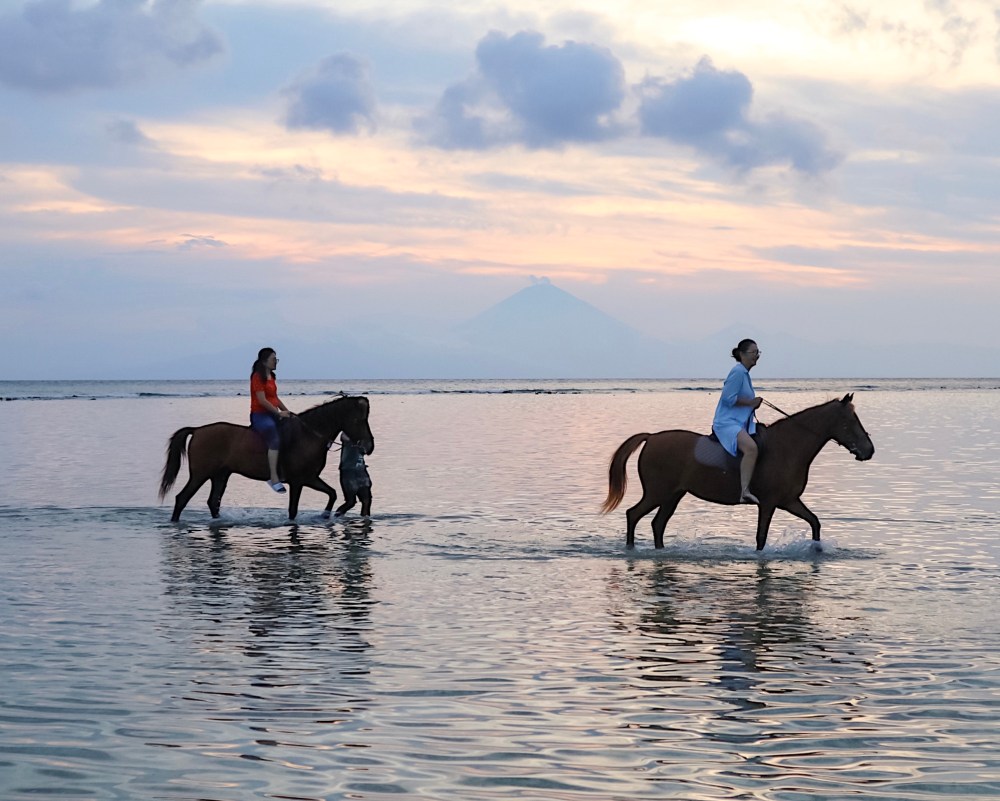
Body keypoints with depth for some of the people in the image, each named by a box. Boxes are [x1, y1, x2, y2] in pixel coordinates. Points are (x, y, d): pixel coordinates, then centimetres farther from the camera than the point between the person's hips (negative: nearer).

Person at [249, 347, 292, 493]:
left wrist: (287, 412, 12)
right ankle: (274, 479, -31)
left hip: (272, 414, 10)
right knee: (275, 441, -26)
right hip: (260, 415, -10)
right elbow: (262, 400, -19)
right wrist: (279, 413, -17)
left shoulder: (270, 376, 16)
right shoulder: (258, 377, -13)